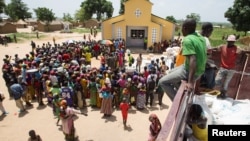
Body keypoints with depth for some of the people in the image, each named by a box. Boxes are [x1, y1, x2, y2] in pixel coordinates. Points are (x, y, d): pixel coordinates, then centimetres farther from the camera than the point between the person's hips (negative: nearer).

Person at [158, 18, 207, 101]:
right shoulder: (201, 38, 6)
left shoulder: (187, 40, -22)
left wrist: (190, 82, -37)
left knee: (162, 82, -4)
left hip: (189, 71, -9)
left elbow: (193, 60, -33)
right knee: (171, 72, 29)